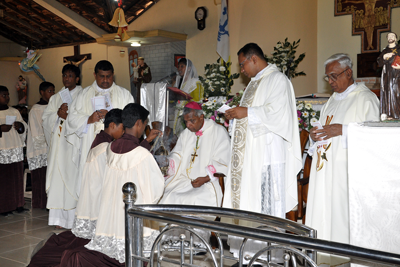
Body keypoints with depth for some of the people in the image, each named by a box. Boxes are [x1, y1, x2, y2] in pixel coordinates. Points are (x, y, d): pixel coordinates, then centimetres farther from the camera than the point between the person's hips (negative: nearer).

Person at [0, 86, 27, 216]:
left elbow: (24, 125, 18)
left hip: (16, 149, 4)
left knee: (17, 177, 5)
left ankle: (18, 203, 14)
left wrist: (20, 125, -3)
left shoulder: (14, 111, 14)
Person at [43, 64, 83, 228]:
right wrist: (58, 114, -7)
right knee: (57, 177, 1)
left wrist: (67, 116, -13)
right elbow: (46, 118, 11)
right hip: (58, 141, 5)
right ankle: (60, 218, 7)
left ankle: (73, 218, -2)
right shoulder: (56, 97, 19)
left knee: (73, 176, -8)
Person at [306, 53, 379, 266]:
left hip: (349, 170, -8)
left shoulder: (365, 98, -4)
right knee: (324, 213, 6)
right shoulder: (332, 101, 21)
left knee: (344, 215, -9)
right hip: (326, 169, 8)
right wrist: (315, 136, 4)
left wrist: (342, 130, -21)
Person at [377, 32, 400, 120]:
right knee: (387, 94, -5)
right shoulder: (384, 51, 19)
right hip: (387, 76, 3)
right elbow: (379, 63, 8)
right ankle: (389, 115, -6)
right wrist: (384, 57, -10)